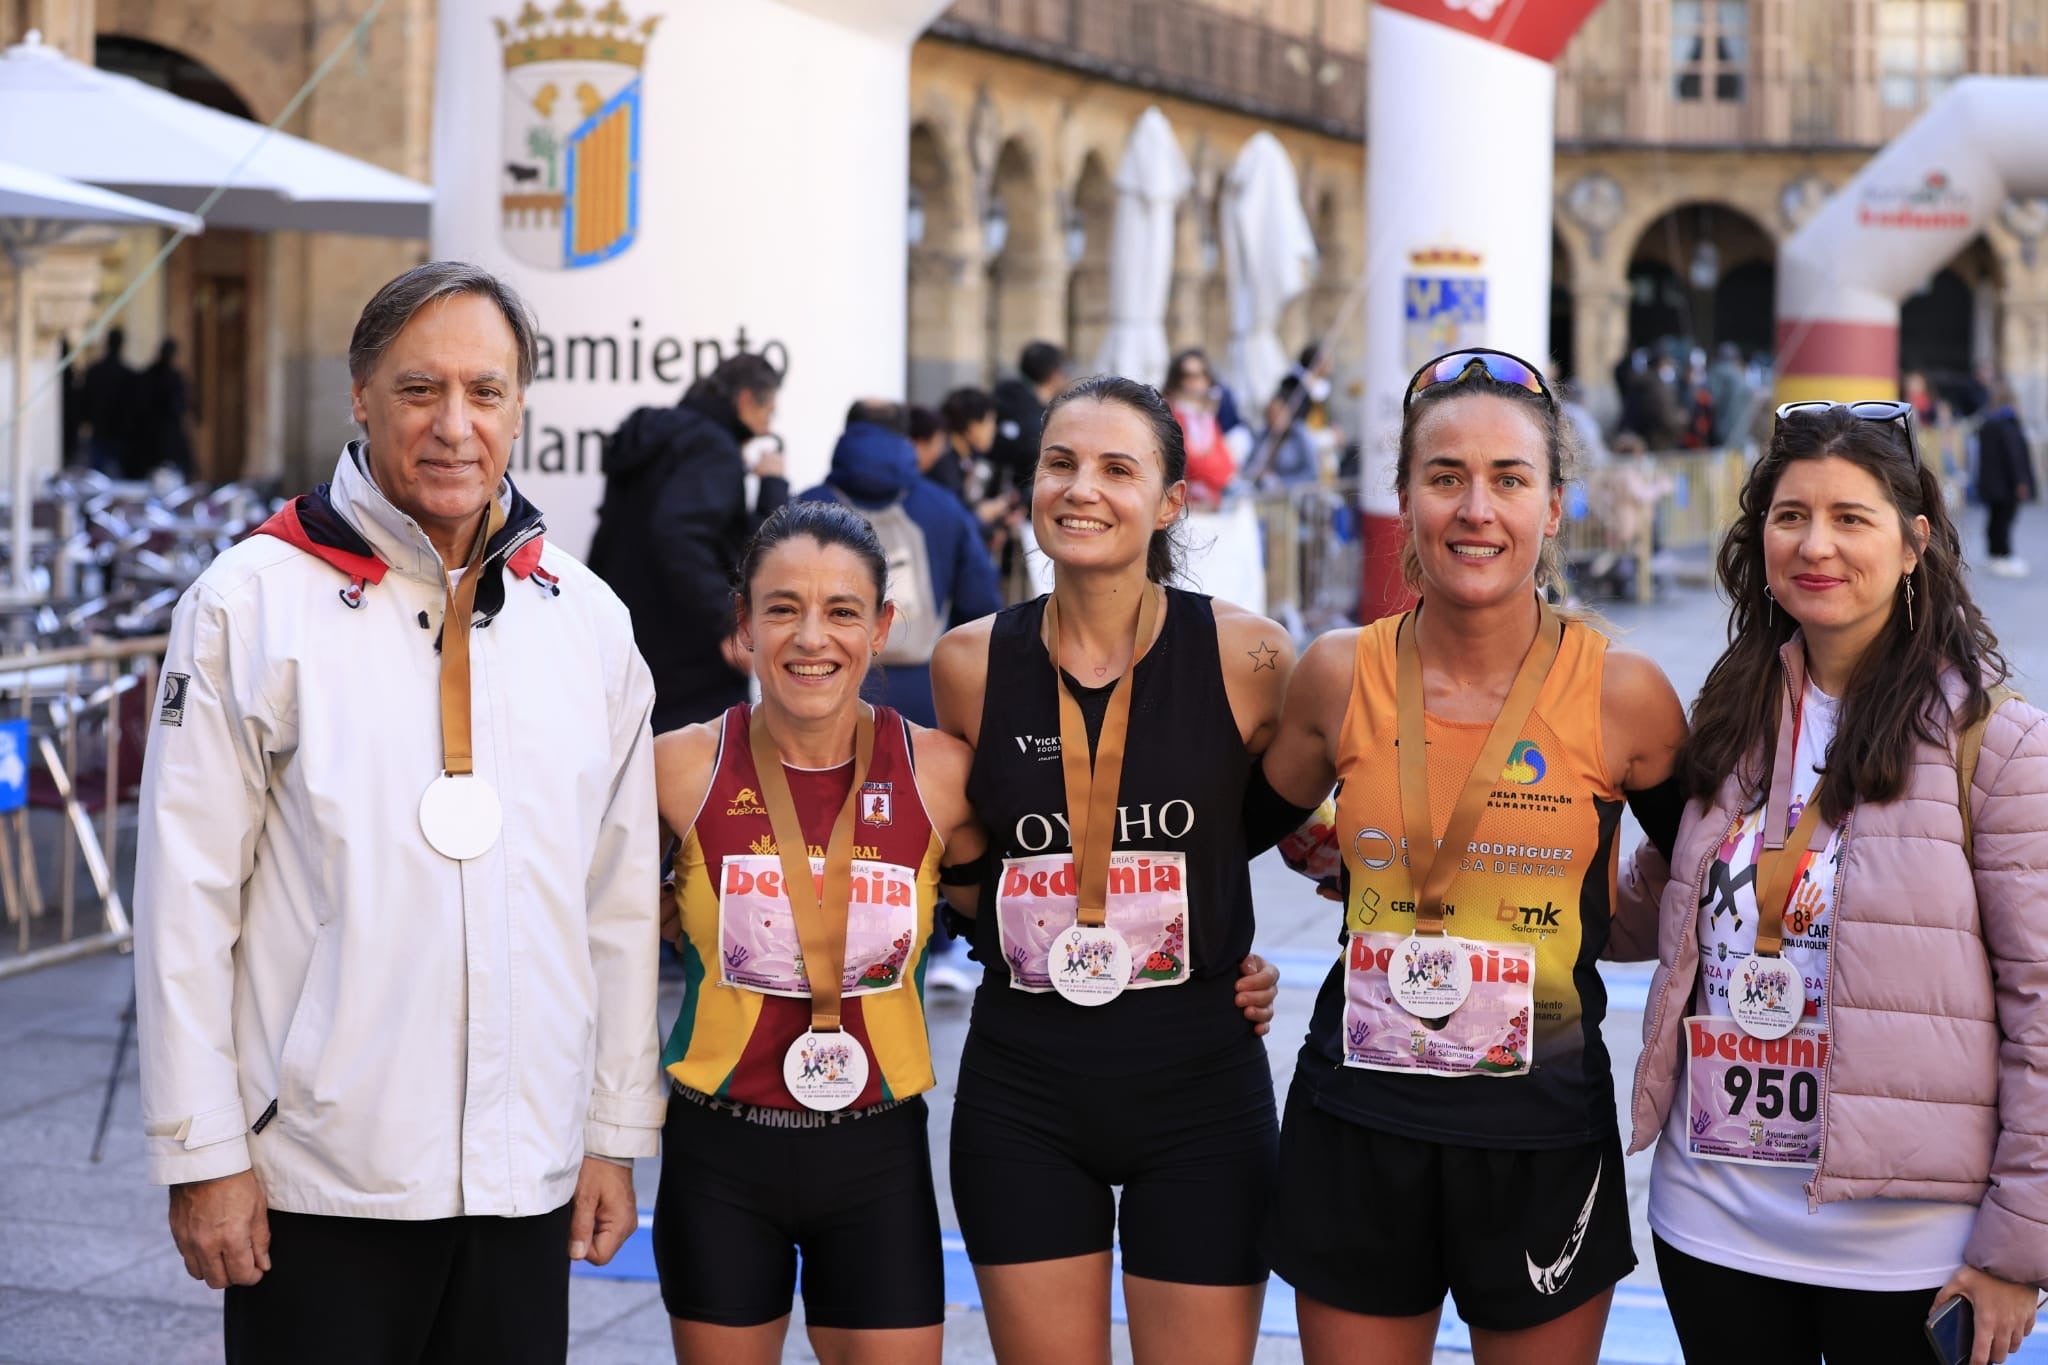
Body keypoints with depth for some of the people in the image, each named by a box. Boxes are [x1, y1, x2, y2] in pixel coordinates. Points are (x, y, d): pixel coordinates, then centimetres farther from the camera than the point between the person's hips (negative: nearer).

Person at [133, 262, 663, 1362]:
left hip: (527, 1179, 4)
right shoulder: (256, 600, -5)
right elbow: (185, 897, -6)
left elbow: (621, 901, 10)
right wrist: (200, 1152, -9)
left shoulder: (587, 619, 7)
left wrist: (616, 1135, 9)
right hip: (317, 1179, -3)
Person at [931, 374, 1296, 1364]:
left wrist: (1264, 970, -2)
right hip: (1021, 1090, 2)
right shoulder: (970, 663, -1)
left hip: (1198, 1087, -2)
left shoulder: (1247, 657, -8)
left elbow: (1302, 820, 9)